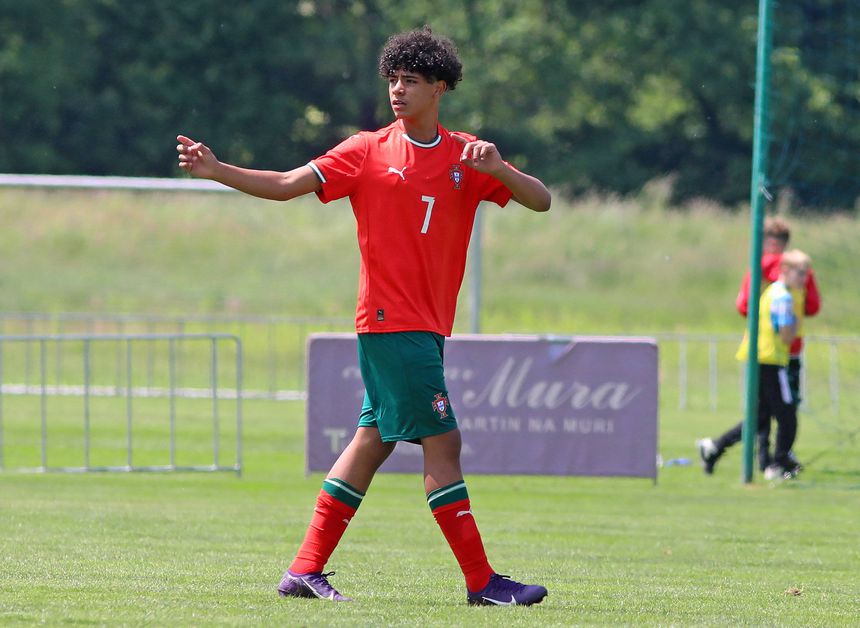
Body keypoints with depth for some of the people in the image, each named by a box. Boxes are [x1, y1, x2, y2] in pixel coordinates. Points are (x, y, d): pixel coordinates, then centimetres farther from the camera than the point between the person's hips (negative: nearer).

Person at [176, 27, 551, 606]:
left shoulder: (467, 157, 8)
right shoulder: (368, 151, 0)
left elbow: (541, 201, 1)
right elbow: (287, 185, -2)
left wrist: (497, 170, -19)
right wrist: (215, 170, -14)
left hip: (429, 328, 5)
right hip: (392, 320, -5)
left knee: (373, 441, 8)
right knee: (442, 443, -10)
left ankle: (306, 570, 14)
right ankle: (481, 581, -9)